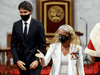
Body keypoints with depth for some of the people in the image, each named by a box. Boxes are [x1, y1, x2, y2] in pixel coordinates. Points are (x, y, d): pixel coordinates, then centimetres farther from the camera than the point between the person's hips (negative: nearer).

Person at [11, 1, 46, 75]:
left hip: (34, 61, -3)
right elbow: (13, 45, 6)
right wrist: (17, 60, -6)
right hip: (22, 62, 3)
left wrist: (37, 60, -12)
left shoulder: (38, 25, -3)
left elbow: (42, 45, -2)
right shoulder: (16, 25, 6)